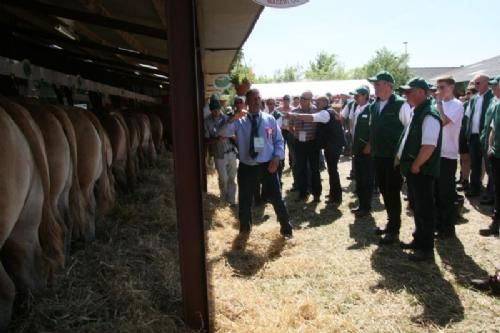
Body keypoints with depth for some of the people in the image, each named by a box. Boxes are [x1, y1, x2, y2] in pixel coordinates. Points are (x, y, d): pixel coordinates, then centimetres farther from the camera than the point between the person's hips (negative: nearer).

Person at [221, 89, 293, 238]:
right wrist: (233, 119, -34)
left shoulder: (270, 119, 3)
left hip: (268, 165, 0)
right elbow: (226, 132, -16)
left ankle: (286, 227, 28)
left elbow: (279, 140, 6)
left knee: (277, 198, 7)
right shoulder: (240, 121, -1)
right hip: (247, 167, 0)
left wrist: (276, 158, -8)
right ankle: (245, 228, 36)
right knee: (245, 200, 11)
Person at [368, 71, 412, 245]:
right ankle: (391, 223, 32)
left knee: (393, 193, 1)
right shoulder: (374, 106, 8)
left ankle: (394, 231, 14)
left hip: (394, 157, -7)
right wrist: (372, 147, 13)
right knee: (384, 191, 16)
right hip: (378, 156, 7)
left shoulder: (400, 104, -12)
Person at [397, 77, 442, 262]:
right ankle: (419, 240, 33)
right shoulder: (417, 112, 12)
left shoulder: (429, 115, -19)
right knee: (417, 207, 19)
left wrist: (415, 166, -19)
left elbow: (429, 146, -26)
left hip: (422, 171, -10)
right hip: (413, 170, 10)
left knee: (424, 209, 1)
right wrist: (401, 158, 14)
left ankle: (426, 249, 12)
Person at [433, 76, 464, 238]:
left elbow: (443, 121, -24)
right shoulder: (440, 103, 12)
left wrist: (439, 103, -16)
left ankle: (448, 227, 11)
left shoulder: (457, 105, -10)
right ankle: (438, 224, 24)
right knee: (437, 192, 13)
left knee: (447, 193, 0)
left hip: (447, 154, -7)